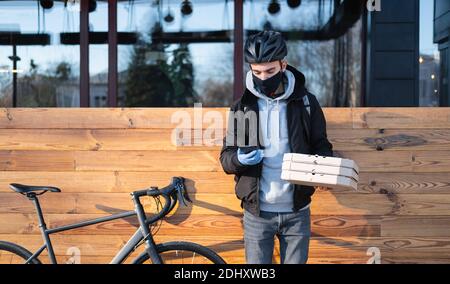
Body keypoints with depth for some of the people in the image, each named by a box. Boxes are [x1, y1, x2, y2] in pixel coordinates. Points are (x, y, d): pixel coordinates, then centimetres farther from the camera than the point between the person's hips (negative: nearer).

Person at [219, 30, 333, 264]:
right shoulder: (242, 107, 1)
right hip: (257, 213, 0)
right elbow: (226, 158, 3)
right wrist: (239, 159, -20)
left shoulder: (305, 102, 0)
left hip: (296, 212, 0)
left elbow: (321, 146, 7)